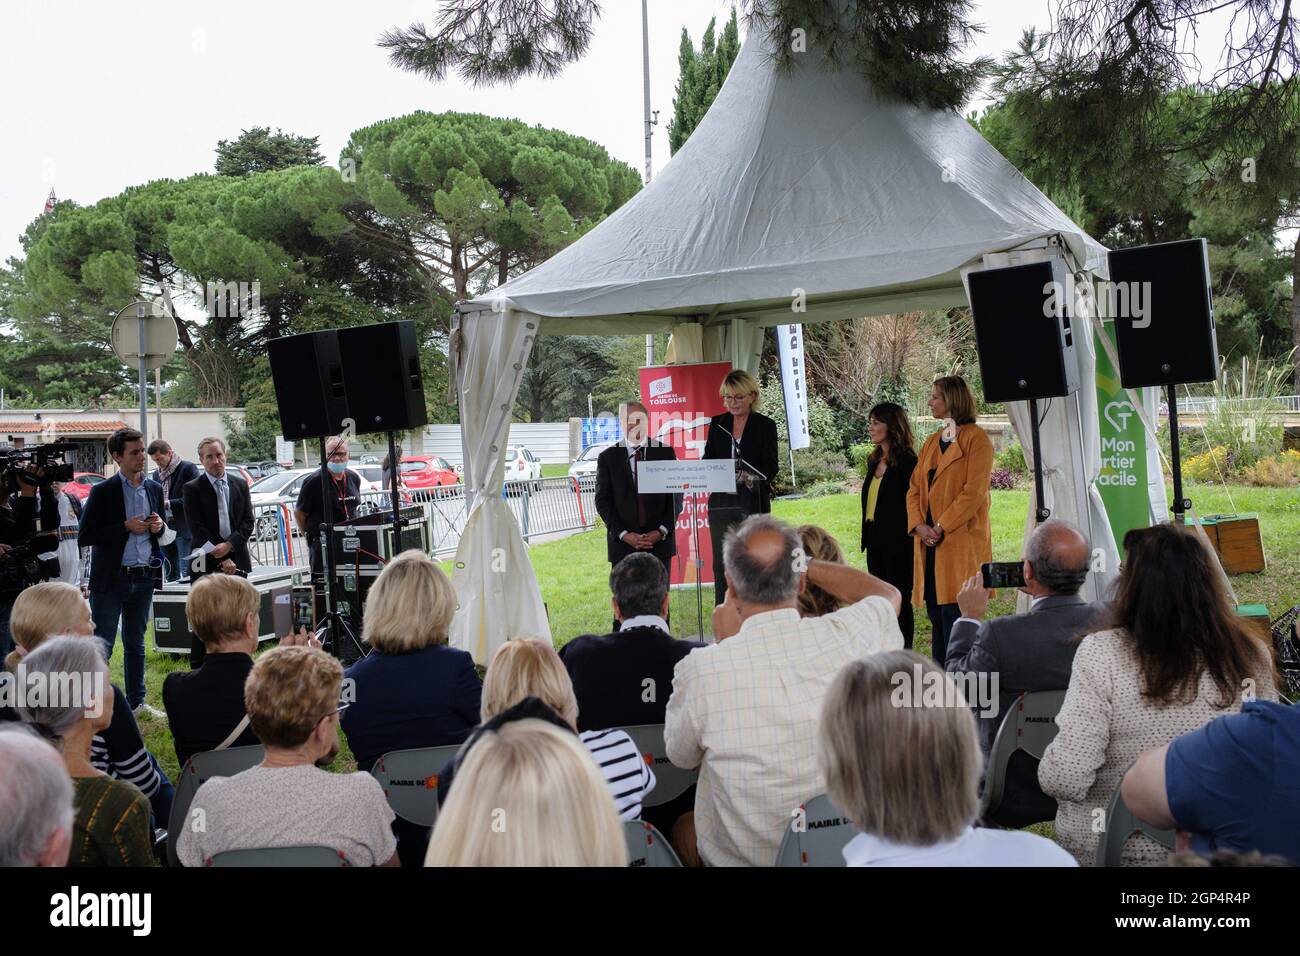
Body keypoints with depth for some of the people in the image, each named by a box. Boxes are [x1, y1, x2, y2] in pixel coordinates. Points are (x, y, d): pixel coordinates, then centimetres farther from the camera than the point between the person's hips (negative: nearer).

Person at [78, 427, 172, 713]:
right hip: (111, 579, -5)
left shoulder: (154, 489, 7)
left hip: (144, 579, 5)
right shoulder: (103, 491, -8)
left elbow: (164, 535, 17)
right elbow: (84, 536, -11)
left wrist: (159, 527, -6)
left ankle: (136, 701, 24)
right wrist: (126, 527, -18)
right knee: (102, 646, 0)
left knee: (135, 644, 15)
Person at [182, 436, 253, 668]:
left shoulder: (240, 485, 10)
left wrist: (229, 545, -12)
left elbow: (248, 522, 5)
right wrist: (223, 558, -12)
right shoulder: (192, 489, -2)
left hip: (237, 560, 3)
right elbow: (197, 529, -8)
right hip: (206, 563, -3)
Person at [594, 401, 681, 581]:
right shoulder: (607, 458, 4)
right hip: (622, 544, -1)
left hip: (660, 541, 1)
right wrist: (623, 534, -9)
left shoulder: (665, 453, 6)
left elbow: (676, 496, 6)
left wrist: (662, 531, -6)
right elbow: (602, 502, 2)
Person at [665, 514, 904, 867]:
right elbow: (889, 595, 7)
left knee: (682, 829, 30)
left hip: (744, 856, -2)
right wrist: (803, 564, 10)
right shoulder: (847, 636, -20)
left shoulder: (701, 669, -26)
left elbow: (682, 757, -3)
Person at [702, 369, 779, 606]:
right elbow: (708, 459, 12)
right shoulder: (717, 424, 10)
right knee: (722, 564, 6)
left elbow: (770, 468, -6)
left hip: (753, 503, -3)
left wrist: (751, 477, -27)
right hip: (721, 503, 3)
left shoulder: (765, 425, -1)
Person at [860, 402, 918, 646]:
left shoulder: (907, 462, -12)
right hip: (875, 539, 8)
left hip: (898, 542, -8)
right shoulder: (875, 461, 13)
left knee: (899, 601, -1)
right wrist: (867, 537, 14)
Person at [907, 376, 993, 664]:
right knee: (936, 618, 10)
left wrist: (940, 527, -16)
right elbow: (914, 489, 15)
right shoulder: (931, 443, 19)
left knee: (954, 617, -9)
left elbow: (974, 492, -13)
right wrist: (919, 525, -3)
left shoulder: (976, 438, -4)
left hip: (961, 541, -7)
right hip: (930, 543, 7)